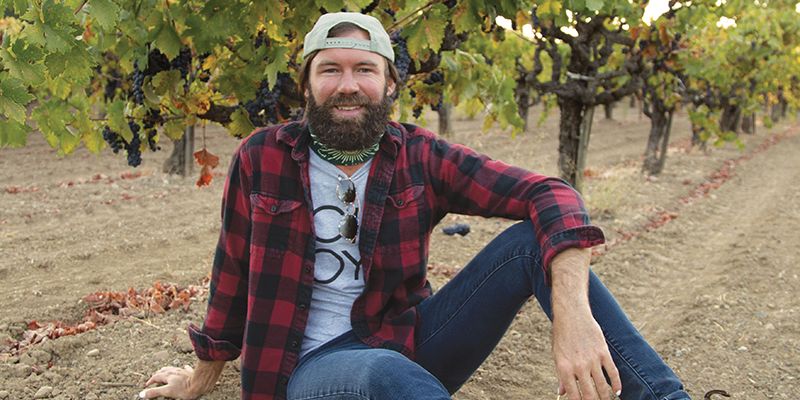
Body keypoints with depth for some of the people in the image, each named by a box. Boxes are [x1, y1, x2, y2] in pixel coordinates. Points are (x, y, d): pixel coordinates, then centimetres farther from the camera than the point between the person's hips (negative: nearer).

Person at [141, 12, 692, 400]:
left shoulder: (418, 157, -2)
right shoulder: (263, 159, -3)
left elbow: (548, 195, -14)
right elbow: (234, 272, 9)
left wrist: (573, 313, -33)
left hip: (412, 344, 3)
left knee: (532, 240, -18)